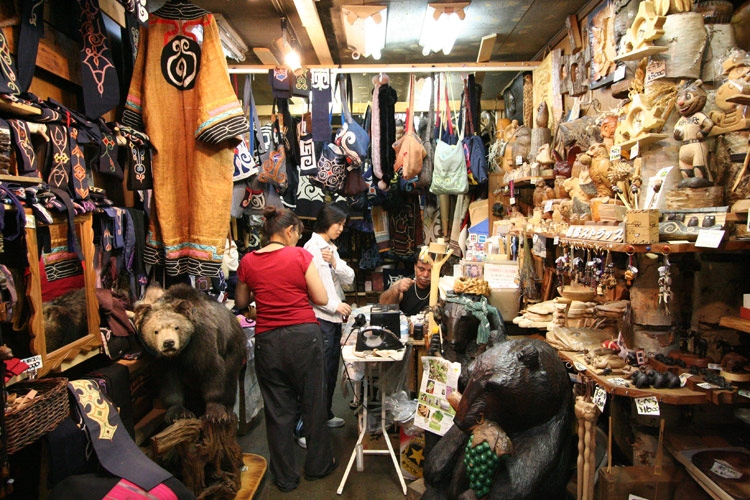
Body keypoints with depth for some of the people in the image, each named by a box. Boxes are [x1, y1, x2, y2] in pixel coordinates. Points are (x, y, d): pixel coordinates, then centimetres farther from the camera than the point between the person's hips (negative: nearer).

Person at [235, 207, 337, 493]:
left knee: (278, 409, 14)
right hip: (304, 335, -2)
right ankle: (318, 465, 33)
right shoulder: (301, 256, -7)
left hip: (267, 340, 2)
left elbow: (241, 303, 14)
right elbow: (322, 299, -5)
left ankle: (285, 477, 28)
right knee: (313, 402, 16)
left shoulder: (248, 262, 1)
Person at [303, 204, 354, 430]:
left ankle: (325, 414, 31)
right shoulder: (312, 247, -12)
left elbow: (349, 278, 9)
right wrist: (334, 305, -17)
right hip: (319, 318, -9)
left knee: (332, 369, 17)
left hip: (334, 318, 9)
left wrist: (335, 263, -9)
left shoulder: (331, 249, 16)